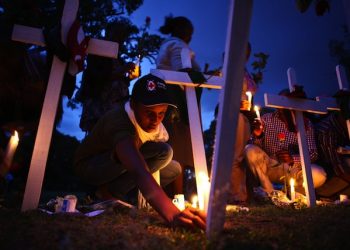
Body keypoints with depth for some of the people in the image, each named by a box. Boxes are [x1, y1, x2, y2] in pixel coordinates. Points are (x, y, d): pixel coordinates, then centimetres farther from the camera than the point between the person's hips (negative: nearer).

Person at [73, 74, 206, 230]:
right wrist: (172, 214, -64)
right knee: (163, 152, -27)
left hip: (116, 167, 8)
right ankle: (109, 192, -13)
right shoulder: (120, 123, -39)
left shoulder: (150, 121, -13)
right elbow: (140, 173, -54)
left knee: (174, 168, -2)